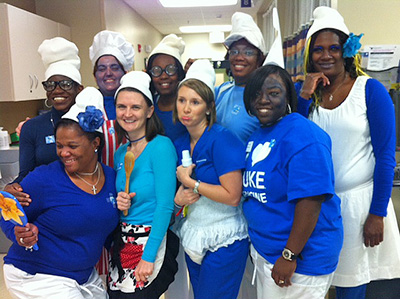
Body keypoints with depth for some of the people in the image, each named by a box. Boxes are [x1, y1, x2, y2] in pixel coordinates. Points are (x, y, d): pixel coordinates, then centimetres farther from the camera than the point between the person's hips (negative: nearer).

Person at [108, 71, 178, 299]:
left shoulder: (161, 146, -15)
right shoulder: (121, 153, 7)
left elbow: (165, 206, -18)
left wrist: (148, 257, -18)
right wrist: (119, 203, -6)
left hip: (150, 244, -7)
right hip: (120, 244, 7)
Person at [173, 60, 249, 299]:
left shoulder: (221, 140, -18)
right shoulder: (179, 145, 4)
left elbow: (232, 196, -22)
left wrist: (190, 182, -16)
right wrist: (178, 198, -7)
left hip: (224, 241, -7)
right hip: (193, 238, 7)